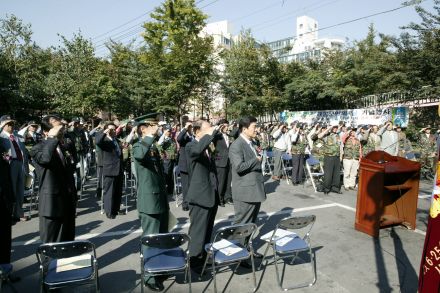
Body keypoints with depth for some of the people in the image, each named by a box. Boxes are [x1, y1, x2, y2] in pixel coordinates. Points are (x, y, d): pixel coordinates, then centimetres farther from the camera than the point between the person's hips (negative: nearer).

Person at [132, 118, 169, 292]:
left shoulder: (154, 146, 14)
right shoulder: (138, 146, -11)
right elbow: (139, 155, -39)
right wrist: (150, 135, -31)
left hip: (161, 199, 8)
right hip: (149, 201, -8)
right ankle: (150, 277, 16)